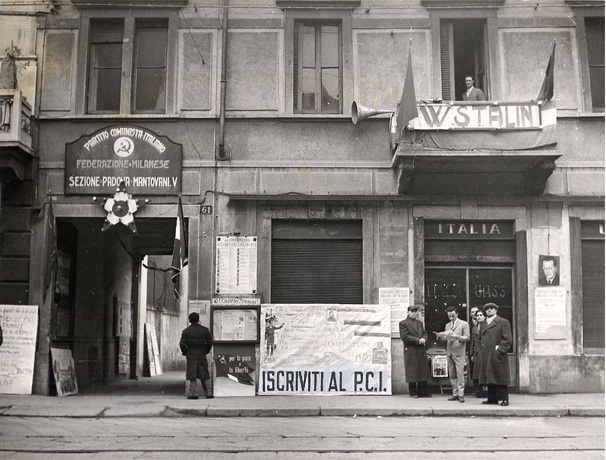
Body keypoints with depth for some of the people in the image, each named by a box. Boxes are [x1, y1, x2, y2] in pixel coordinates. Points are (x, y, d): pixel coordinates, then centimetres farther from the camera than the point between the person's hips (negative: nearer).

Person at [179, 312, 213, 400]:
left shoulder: (186, 331, -2)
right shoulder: (205, 330, 2)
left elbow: (182, 344, -7)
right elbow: (209, 342, 3)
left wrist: (185, 352, 8)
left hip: (191, 355, -2)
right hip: (202, 355, 2)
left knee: (192, 375, 3)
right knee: (205, 375, 8)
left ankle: (194, 393, -1)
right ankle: (208, 393, 7)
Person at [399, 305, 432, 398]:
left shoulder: (419, 323, 19)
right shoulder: (403, 323, -2)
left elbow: (425, 333, 18)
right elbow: (404, 336, -11)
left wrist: (424, 339, -6)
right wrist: (418, 340, -14)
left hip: (421, 351, 6)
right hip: (410, 351, -6)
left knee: (423, 372, 5)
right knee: (412, 373, -3)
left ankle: (423, 392, 12)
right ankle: (413, 392, 6)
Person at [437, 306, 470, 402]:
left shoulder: (464, 324, 1)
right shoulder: (447, 325, 18)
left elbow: (467, 338, -6)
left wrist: (457, 336, -21)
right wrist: (441, 336, -2)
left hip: (459, 352, -5)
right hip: (449, 352, 5)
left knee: (460, 374, -9)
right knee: (452, 375, 5)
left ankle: (461, 395, -6)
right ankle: (455, 394, 9)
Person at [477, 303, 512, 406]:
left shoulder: (503, 322, 1)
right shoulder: (483, 325, 19)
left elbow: (507, 339, -6)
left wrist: (499, 350, -15)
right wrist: (481, 353, 12)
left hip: (498, 357, -6)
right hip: (486, 357, 6)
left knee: (500, 378, -5)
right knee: (489, 379, 7)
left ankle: (504, 399, 0)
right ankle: (492, 398, 12)